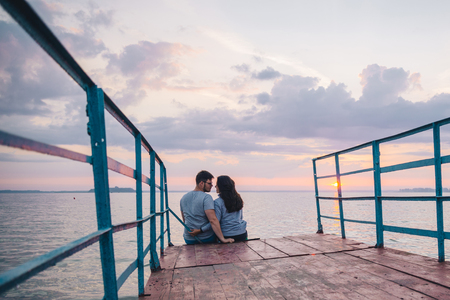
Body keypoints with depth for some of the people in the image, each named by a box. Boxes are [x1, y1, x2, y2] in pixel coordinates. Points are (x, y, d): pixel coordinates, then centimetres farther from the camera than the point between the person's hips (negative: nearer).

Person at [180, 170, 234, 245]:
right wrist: (222, 239, -29)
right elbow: (213, 220, -28)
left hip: (189, 239, 5)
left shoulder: (183, 198, 4)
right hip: (207, 239, -5)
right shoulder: (206, 197, -17)